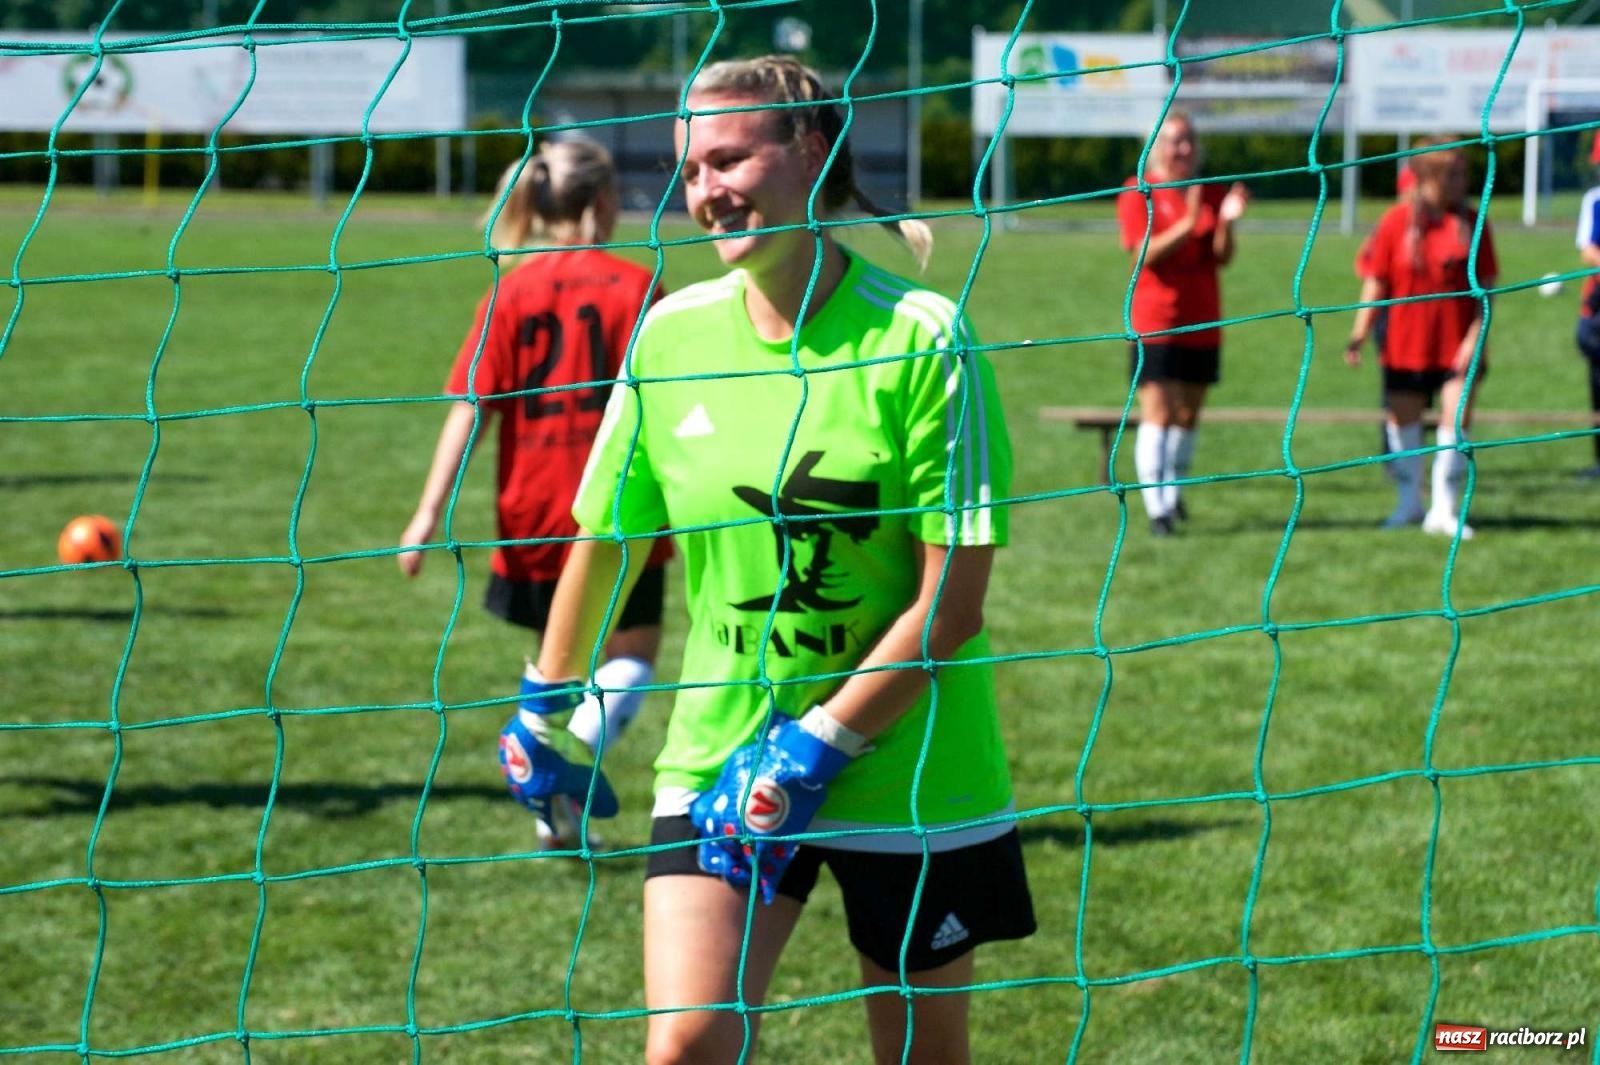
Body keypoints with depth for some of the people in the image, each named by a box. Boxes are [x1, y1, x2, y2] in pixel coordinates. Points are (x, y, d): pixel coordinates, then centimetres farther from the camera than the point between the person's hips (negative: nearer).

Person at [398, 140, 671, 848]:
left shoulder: (511, 292, 0)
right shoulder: (634, 288, -7)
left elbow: (470, 406, -6)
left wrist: (430, 513, -8)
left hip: (533, 511, 3)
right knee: (632, 652, 7)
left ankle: (555, 816, 20)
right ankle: (578, 746, -21)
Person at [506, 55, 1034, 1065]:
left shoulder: (921, 338, -13)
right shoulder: (672, 335, -1)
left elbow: (953, 602, -15)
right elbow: (607, 540, 13)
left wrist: (818, 745, -17)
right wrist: (547, 707, 19)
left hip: (906, 769, -3)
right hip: (722, 759, 3)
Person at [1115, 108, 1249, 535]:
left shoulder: (1212, 194, 9)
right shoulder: (1138, 193, -4)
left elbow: (1222, 258, 2)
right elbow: (1146, 253, -14)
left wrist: (1226, 222, -17)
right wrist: (1188, 224, -25)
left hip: (1201, 323, 5)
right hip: (1154, 322, -5)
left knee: (1188, 415, 11)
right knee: (1157, 414, -11)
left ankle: (1174, 493, 28)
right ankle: (1156, 508, -13)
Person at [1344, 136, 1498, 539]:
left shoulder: (1474, 224, -1)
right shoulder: (1396, 222, -4)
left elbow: (1485, 287, -1)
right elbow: (1375, 282, -1)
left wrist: (1476, 337, -10)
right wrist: (1360, 334, -6)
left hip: (1457, 345, 0)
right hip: (1406, 343, 0)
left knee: (1458, 418, -8)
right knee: (1403, 418, 9)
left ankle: (1444, 510, 3)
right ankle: (1409, 504, 28)